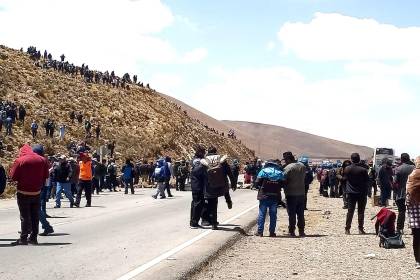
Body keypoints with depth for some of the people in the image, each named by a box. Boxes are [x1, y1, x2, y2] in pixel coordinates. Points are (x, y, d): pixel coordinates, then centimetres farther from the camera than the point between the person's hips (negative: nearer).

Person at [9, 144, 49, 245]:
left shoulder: (20, 160, -12)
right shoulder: (42, 160, 2)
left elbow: (13, 177, -8)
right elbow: (45, 176, 7)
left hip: (23, 193, -4)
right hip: (37, 192, 4)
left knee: (25, 216, 2)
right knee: (35, 216, 12)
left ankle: (23, 238, 2)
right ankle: (33, 238, 15)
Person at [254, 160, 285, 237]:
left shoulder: (263, 171, -4)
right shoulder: (280, 173, 4)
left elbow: (257, 182, -8)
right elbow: (283, 184, 2)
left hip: (264, 196, -2)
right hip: (275, 197, 2)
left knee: (262, 213, 3)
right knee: (273, 214, 8)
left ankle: (260, 231, 2)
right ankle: (272, 232, 9)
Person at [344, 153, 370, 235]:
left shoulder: (347, 169, -5)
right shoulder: (363, 169, -11)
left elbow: (345, 179, 6)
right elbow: (367, 181, -4)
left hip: (351, 193, 2)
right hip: (361, 193, -2)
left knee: (350, 211, 7)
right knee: (361, 211, 4)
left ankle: (347, 229, 5)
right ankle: (361, 229, 5)